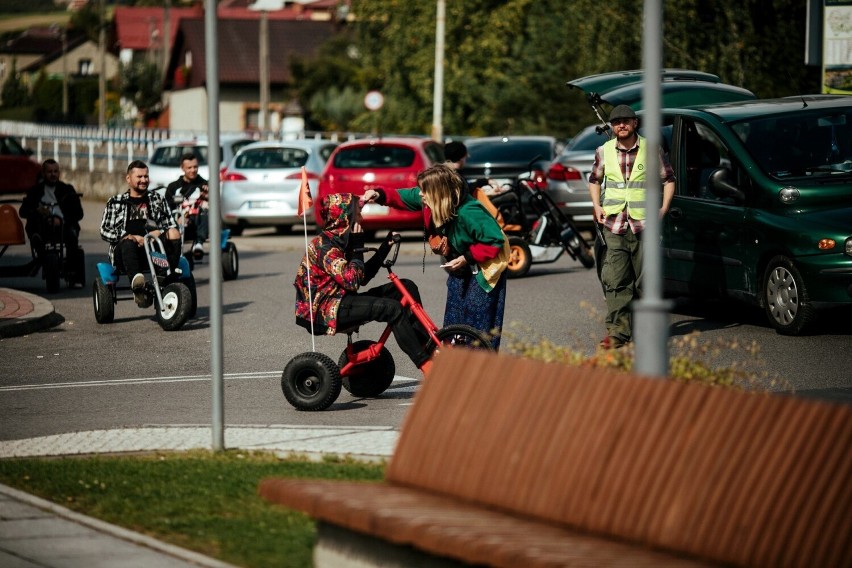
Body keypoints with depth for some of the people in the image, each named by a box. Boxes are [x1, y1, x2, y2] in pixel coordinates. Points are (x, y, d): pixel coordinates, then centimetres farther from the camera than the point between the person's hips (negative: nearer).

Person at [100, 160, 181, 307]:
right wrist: (128, 237, -7)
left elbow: (172, 226, 18)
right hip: (125, 251, -1)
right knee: (128, 243, -38)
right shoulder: (115, 202, 21)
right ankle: (136, 279, -61)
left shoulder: (157, 199, 25)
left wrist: (160, 232, -6)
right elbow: (104, 230, 10)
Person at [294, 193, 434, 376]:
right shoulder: (324, 244, -15)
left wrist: (386, 246, 12)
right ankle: (426, 364, -26)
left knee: (406, 287, 3)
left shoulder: (341, 241, 15)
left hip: (338, 302, 10)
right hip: (323, 311, -10)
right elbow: (352, 281, -24)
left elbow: (363, 276, 14)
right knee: (392, 308, -28)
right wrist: (358, 249, -14)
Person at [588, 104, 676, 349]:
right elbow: (594, 180, 22)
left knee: (645, 279, 4)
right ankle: (618, 330, -9)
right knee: (616, 280, -7)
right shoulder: (604, 152, 8)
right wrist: (597, 206, 8)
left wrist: (664, 208, -3)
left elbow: (668, 179, 9)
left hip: (644, 225, -1)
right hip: (614, 225, 1)